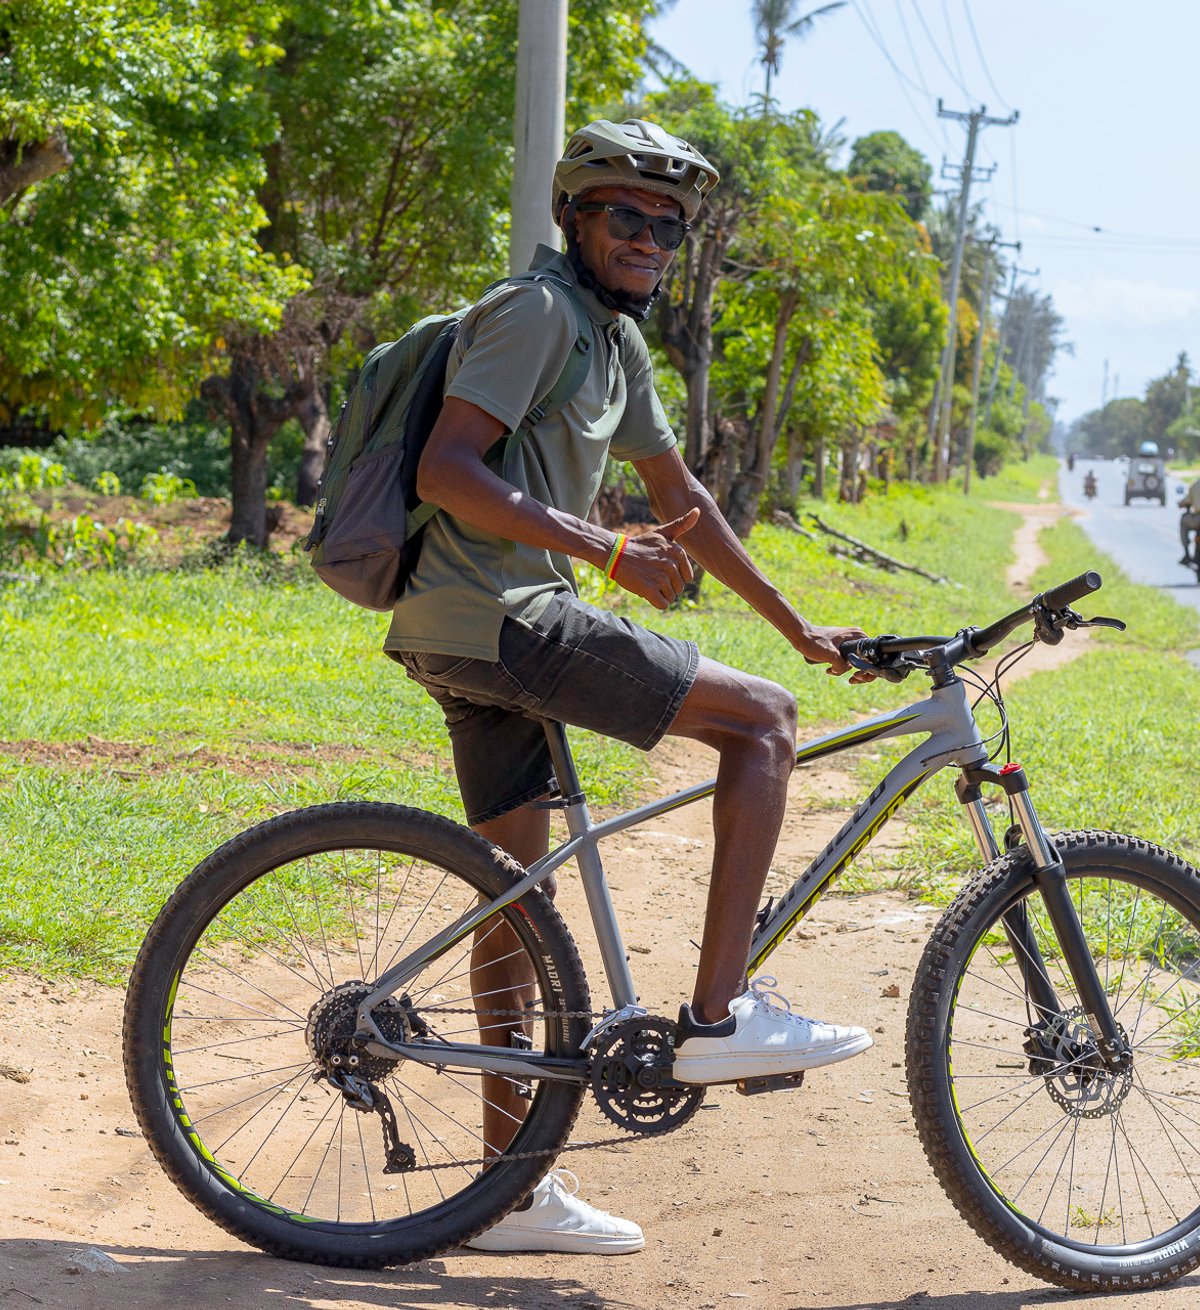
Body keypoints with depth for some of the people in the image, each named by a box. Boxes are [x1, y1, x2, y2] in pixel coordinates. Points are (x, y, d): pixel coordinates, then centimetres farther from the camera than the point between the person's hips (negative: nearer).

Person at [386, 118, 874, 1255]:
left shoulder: (619, 341, 20)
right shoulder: (539, 312, -10)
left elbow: (682, 502, 26)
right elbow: (447, 468, -21)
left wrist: (796, 625, 26)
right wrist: (605, 550, -27)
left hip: (483, 634, 10)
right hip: (492, 616, -10)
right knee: (763, 719, -9)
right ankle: (716, 1018, -9)